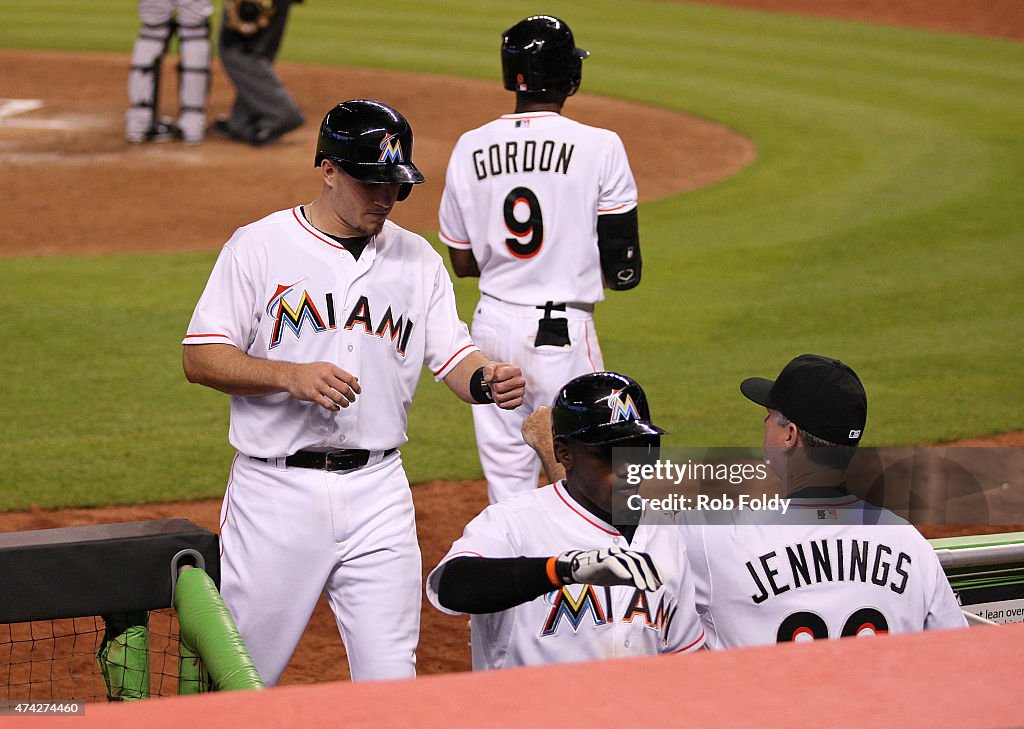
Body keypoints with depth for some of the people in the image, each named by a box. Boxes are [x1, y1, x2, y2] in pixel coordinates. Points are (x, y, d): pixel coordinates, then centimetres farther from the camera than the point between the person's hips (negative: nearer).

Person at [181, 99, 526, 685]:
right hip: (277, 490, -3)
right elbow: (200, 358, -5)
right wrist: (291, 376, -20)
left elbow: (455, 356, 6)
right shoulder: (259, 247, -2)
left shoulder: (418, 259, 10)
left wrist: (486, 380, -17)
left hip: (377, 493, 3)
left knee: (391, 679, 1)